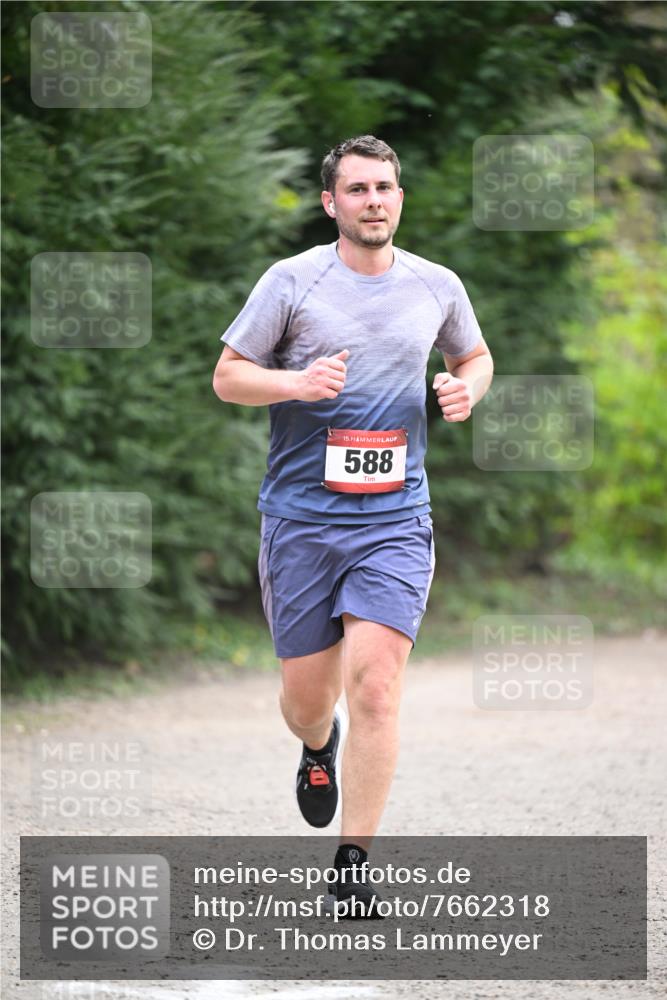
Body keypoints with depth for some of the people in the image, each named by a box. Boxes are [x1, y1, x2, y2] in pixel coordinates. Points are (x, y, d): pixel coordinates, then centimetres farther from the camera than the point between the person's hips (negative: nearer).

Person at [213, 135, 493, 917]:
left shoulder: (437, 286, 7)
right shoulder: (292, 280, -2)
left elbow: (474, 356, 25)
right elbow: (226, 376, 2)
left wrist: (466, 389, 2)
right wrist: (297, 383, -17)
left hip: (395, 516, 1)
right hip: (301, 515, 0)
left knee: (374, 681, -15)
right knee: (307, 699, 6)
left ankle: (353, 861, -8)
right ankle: (319, 747, 45)